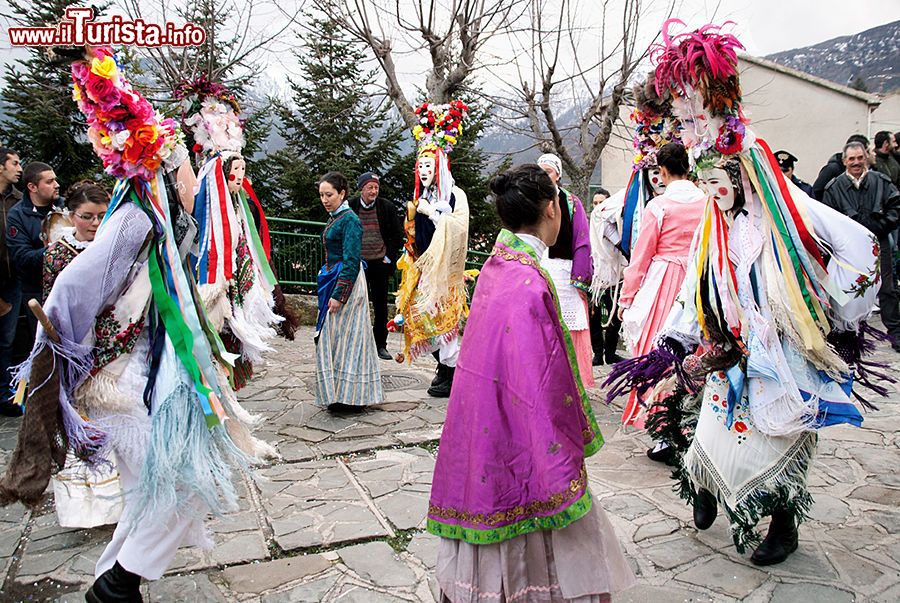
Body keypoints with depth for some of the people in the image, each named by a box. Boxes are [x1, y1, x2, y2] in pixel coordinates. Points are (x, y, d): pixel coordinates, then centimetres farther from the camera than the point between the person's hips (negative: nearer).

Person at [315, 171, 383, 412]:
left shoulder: (349, 220, -15)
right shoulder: (334, 218, 13)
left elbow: (351, 261, -20)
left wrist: (339, 294, -23)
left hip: (346, 283, -9)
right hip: (332, 281, 9)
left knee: (344, 337, -3)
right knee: (331, 337, 12)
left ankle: (348, 395, 7)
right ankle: (339, 395, 20)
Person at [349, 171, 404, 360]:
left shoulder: (387, 207, 0)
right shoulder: (350, 207, -1)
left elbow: (397, 235, 6)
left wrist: (389, 258, 0)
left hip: (380, 263, 1)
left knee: (381, 307, 7)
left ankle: (380, 345, 17)